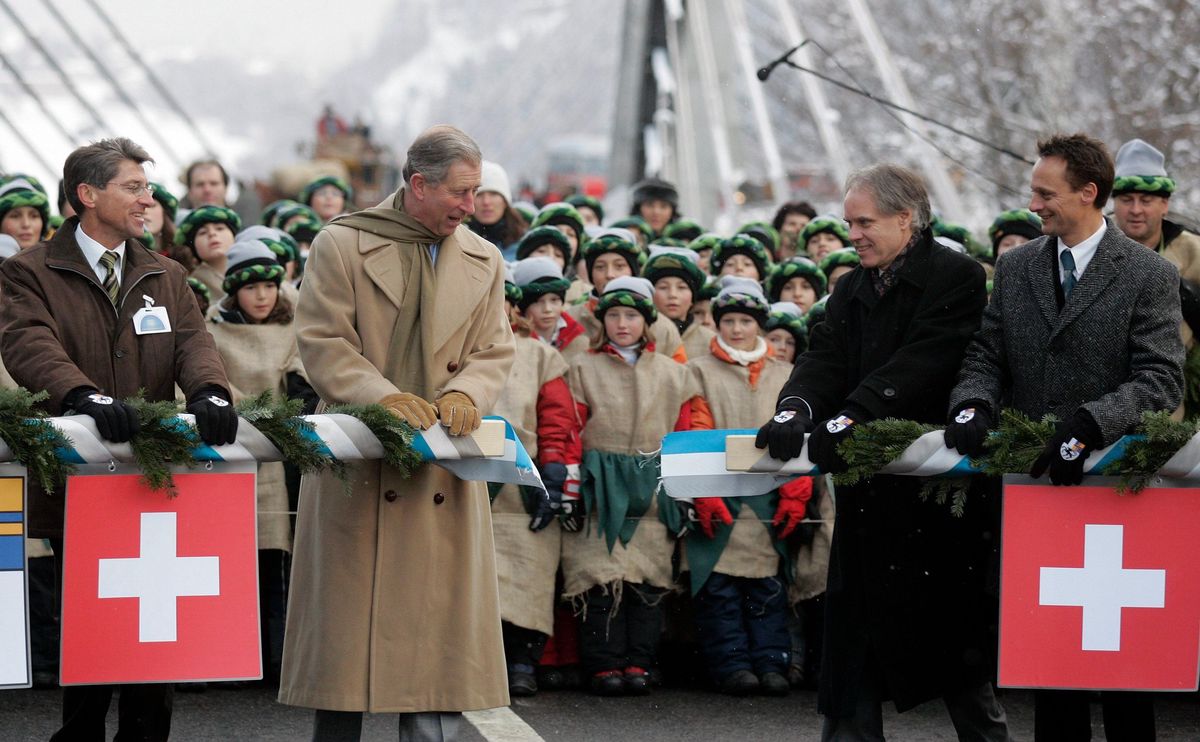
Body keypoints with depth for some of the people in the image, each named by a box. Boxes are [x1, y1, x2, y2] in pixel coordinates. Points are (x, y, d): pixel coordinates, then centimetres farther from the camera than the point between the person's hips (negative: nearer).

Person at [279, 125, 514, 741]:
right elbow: (321, 343, -7)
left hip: (446, 475, 4)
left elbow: (494, 352, 9)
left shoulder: (484, 261, 12)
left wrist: (464, 393, -13)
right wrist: (383, 395, -21)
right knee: (348, 614, -1)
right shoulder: (342, 244, -2)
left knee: (441, 616, 2)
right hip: (357, 460, -4)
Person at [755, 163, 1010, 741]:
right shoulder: (853, 289, 16)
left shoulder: (956, 277, -7)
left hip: (935, 484, -7)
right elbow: (825, 357, 3)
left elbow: (921, 363, -20)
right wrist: (797, 407, -19)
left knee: (955, 639, -1)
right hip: (867, 487, 7)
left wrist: (852, 417, -30)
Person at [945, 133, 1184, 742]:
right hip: (1036, 480, 4)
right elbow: (986, 355, 7)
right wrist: (974, 403, -15)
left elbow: (1161, 381, -13)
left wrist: (1089, 423, -27)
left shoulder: (1148, 275, -6)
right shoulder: (1015, 268, 9)